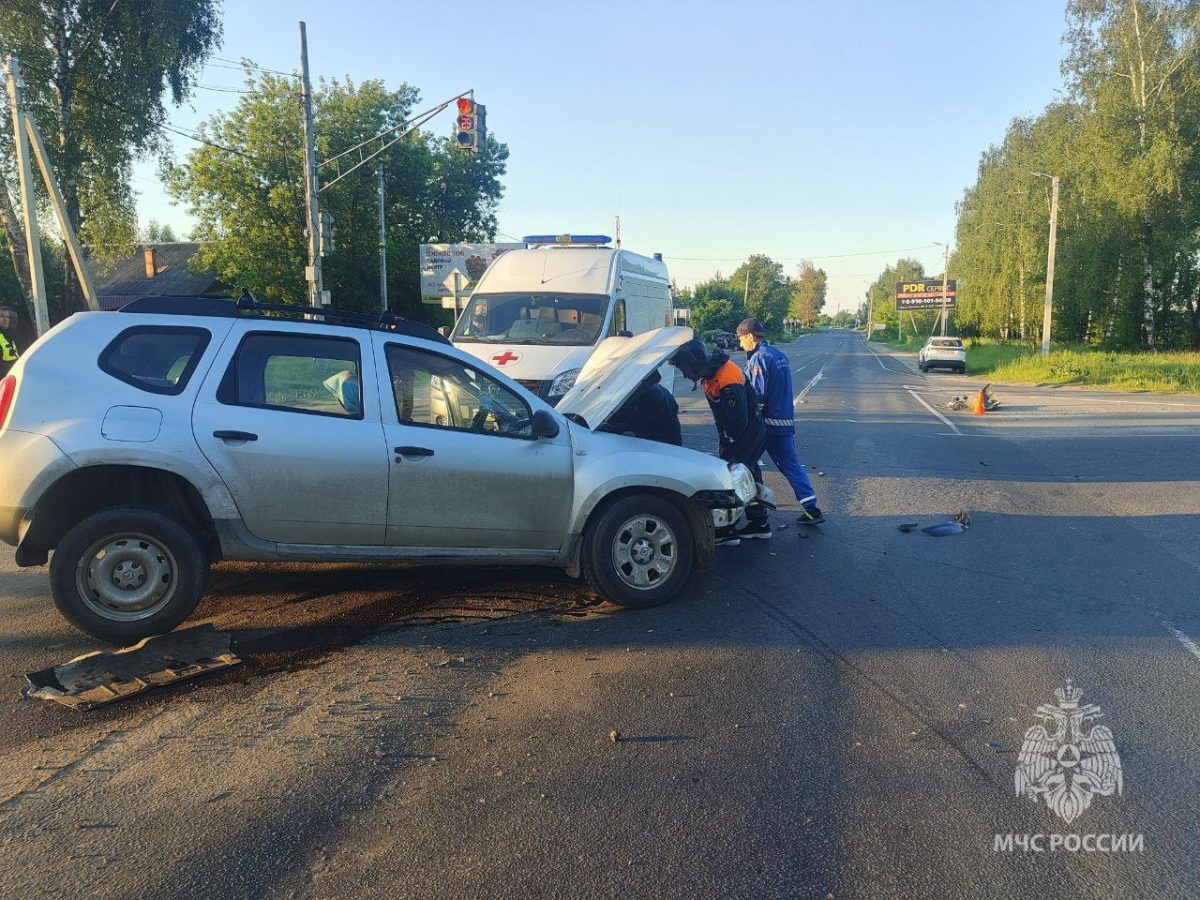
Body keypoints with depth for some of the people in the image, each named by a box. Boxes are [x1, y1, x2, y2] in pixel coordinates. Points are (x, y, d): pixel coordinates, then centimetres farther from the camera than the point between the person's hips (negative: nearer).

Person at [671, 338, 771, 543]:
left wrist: (726, 444, -14)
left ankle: (726, 530, 1)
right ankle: (759, 524, 30)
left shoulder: (728, 380, -30)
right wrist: (723, 440, 9)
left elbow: (739, 420, -27)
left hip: (748, 435, -10)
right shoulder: (711, 374, 1)